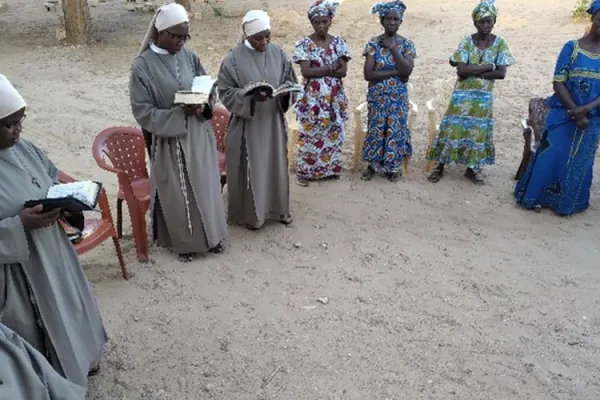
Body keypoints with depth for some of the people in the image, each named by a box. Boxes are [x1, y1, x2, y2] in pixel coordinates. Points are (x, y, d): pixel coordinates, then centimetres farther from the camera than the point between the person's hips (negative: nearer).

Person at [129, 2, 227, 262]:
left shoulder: (189, 56, 1)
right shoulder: (143, 65, -13)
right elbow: (142, 112, -14)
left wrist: (203, 106, -13)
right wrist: (180, 112, -23)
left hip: (199, 135, 5)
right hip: (169, 140, -4)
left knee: (206, 186, 14)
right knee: (177, 193, 8)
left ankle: (210, 235, 34)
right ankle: (184, 242, 28)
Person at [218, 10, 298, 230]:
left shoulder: (278, 53, 0)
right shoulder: (234, 59, -13)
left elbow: (291, 80, 7)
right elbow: (225, 92, -10)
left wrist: (286, 91, -16)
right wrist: (251, 96, -26)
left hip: (274, 122, 4)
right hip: (247, 125, -4)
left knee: (276, 165, 15)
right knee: (250, 169, 6)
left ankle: (278, 208, 33)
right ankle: (250, 214, 24)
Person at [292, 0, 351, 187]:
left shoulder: (339, 43, 3)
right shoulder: (304, 44, -5)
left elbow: (343, 71, -6)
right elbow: (305, 71, -15)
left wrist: (317, 70, -13)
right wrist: (330, 68, -14)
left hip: (334, 97, 3)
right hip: (312, 97, -3)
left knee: (333, 133, 10)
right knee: (309, 133, 2)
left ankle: (331, 168, 25)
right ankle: (304, 171, 12)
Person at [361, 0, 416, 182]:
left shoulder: (407, 44, -2)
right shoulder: (373, 43, -6)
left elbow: (407, 70, -17)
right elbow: (368, 74, -15)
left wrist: (392, 48, -16)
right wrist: (395, 72, -16)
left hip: (398, 97, 1)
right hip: (377, 97, -1)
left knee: (395, 129, 6)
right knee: (376, 129, 7)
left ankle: (393, 166, 22)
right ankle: (373, 165, 23)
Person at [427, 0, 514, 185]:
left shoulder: (500, 43, -1)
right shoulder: (467, 41, -4)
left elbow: (501, 73, -11)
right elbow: (461, 71, -15)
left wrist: (472, 70, -14)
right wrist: (488, 66, -15)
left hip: (484, 97, 1)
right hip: (462, 94, -1)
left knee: (478, 131, 8)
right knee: (453, 128, -1)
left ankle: (472, 168, 22)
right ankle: (440, 166, 11)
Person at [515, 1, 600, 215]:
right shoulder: (572, 47, -6)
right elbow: (559, 83, -9)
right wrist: (576, 112, -16)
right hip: (564, 114, -2)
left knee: (580, 162, 10)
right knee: (551, 155, -2)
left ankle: (568, 202, 25)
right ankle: (535, 196, 13)